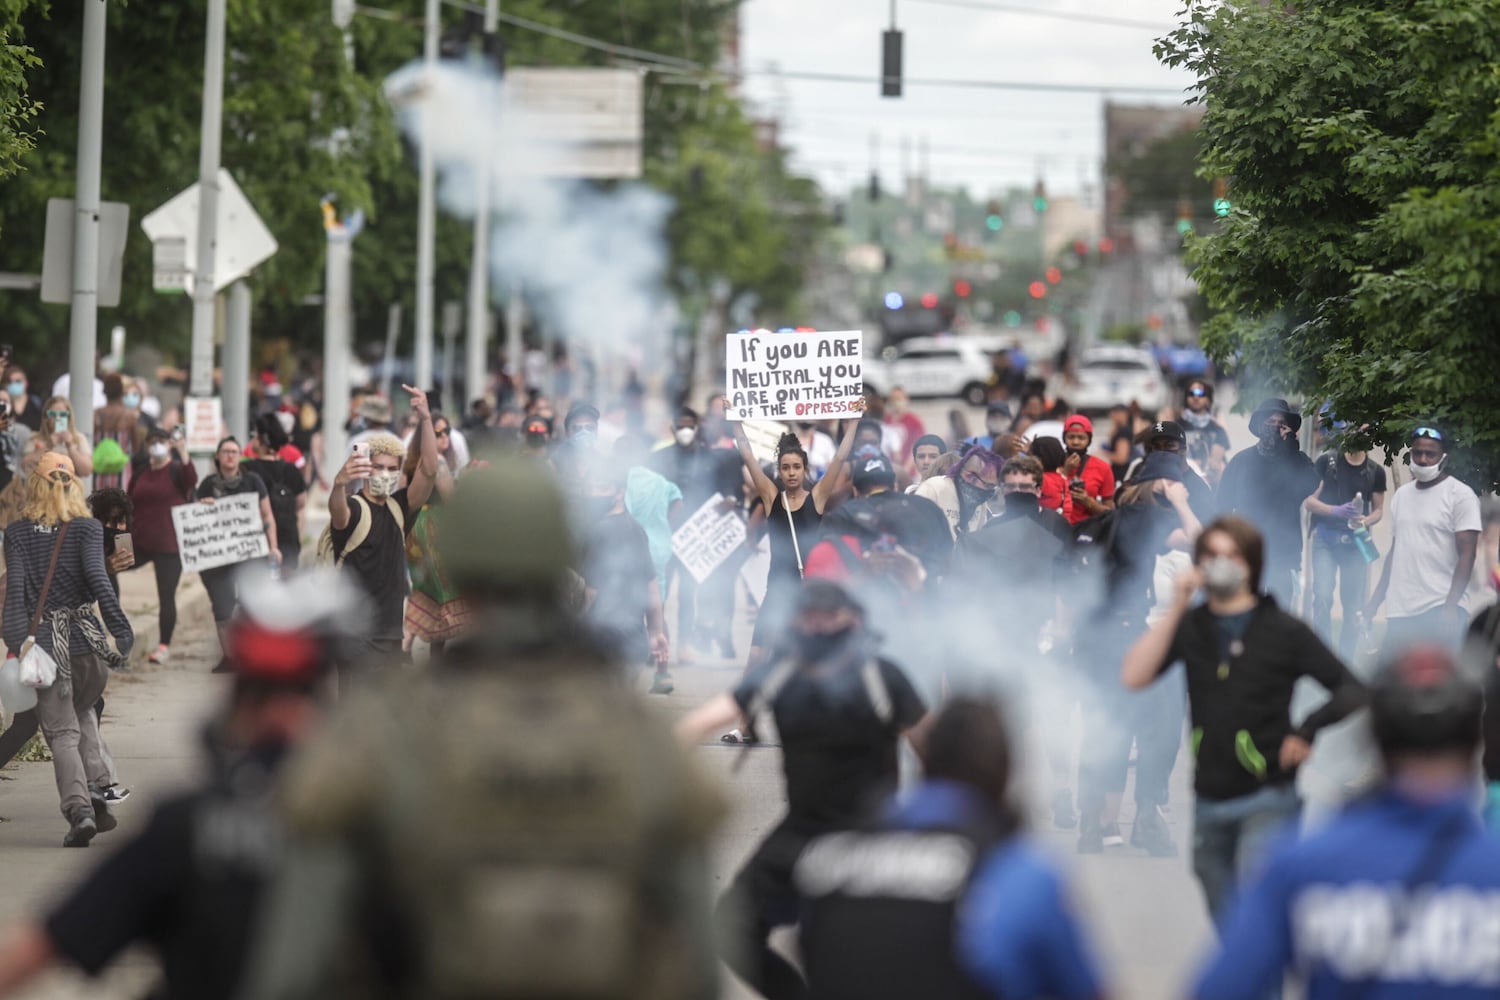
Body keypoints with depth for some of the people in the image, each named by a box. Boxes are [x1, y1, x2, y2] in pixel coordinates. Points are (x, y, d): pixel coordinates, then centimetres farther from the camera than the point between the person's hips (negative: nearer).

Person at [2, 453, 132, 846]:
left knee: (61, 731, 3)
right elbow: (97, 578, -11)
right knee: (82, 712, 25)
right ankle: (97, 789, 11)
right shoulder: (87, 528, 0)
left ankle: (79, 809, -14)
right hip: (87, 639, 1)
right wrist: (122, 632, -12)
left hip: (44, 642, -1)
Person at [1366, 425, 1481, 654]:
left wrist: (1450, 607, -19)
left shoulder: (1461, 496, -3)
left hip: (1440, 609, -6)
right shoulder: (1402, 495, 17)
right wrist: (1375, 602, 18)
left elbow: (1466, 555, -9)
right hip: (1400, 611, 6)